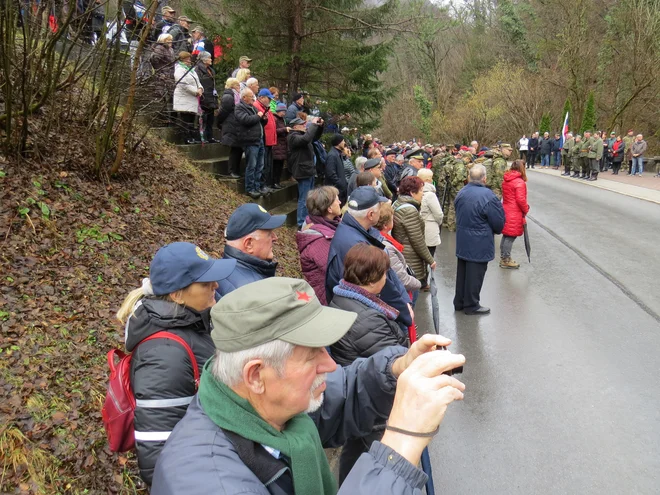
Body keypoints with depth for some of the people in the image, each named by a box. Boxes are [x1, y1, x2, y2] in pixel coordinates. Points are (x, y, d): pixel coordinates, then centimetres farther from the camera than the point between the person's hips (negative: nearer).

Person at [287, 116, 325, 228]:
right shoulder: (293, 137, -14)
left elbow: (315, 137, 28)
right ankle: (302, 224, -1)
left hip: (309, 171, 10)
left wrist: (320, 126, 10)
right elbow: (306, 139, -33)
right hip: (303, 172, -10)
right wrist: (313, 124, -23)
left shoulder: (301, 135, 16)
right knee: (304, 200, -7)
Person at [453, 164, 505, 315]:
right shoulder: (488, 196, -21)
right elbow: (498, 222, -14)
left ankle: (459, 301, 29)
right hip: (479, 243, -7)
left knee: (462, 271, 17)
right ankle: (471, 305, 15)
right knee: (475, 273, 4)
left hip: (462, 240, 7)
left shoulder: (461, 193, 0)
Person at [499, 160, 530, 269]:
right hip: (515, 214, -9)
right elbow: (521, 200, -21)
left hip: (506, 210, 9)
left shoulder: (506, 180, 9)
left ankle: (503, 258, 24)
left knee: (506, 235, 16)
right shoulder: (520, 182, -17)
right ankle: (506, 260, 5)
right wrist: (525, 210, -4)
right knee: (511, 236, -1)